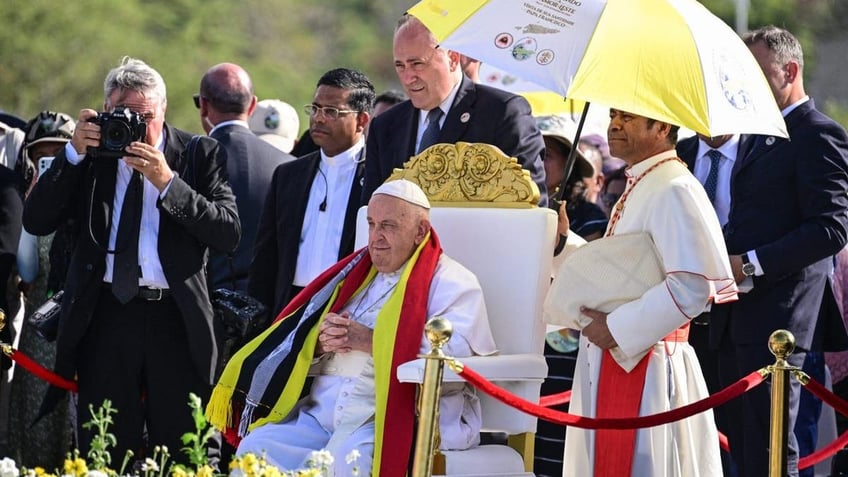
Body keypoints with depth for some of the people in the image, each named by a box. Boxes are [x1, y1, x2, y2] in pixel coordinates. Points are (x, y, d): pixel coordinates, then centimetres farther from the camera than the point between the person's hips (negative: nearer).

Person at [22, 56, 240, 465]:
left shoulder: (200, 155, 4)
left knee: (182, 455, -1)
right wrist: (73, 154, -9)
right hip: (106, 316, 2)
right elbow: (35, 221, 0)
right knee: (104, 455, 3)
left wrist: (168, 183, -17)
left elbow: (229, 234, -8)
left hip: (177, 319, -1)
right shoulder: (91, 152, 8)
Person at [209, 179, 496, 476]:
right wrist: (321, 343, -3)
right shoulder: (357, 274, 23)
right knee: (256, 448, -17)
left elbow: (454, 354, -14)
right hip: (323, 412, 7)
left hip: (395, 417, -7)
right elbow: (297, 338, 22)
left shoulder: (449, 282, 3)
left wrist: (370, 341, -14)